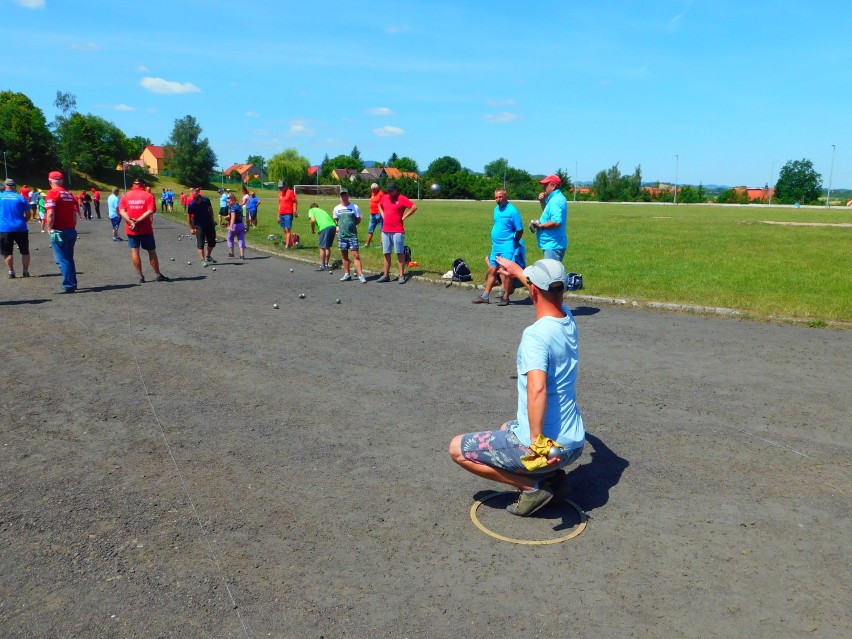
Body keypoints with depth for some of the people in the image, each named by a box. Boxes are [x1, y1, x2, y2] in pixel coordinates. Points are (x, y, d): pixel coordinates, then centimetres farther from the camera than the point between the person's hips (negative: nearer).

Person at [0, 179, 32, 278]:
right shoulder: (21, 197, 0)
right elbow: (28, 214, 2)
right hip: (20, 228, 0)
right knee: (25, 251, 12)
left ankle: (11, 272, 6)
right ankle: (26, 271, 14)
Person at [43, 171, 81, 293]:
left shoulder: (52, 193, -9)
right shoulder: (69, 194, 10)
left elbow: (50, 214, -17)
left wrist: (49, 229, -8)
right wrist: (72, 227, 16)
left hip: (59, 231, -6)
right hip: (71, 230, 6)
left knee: (62, 260, -2)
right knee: (69, 258, 16)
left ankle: (69, 285, -5)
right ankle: (72, 283, 20)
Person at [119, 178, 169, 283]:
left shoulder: (125, 196, 5)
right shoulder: (148, 195, -1)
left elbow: (121, 211, -7)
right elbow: (150, 211, -14)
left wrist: (130, 221, -16)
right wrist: (137, 221, -17)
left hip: (131, 230, 2)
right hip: (146, 229, -1)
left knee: (134, 251, 6)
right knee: (152, 252, 8)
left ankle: (140, 276, 5)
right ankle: (158, 275, 15)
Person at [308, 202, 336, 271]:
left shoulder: (311, 210, 16)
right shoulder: (322, 210, 34)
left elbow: (313, 220, -2)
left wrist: (312, 230, 11)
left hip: (325, 227, -6)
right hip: (333, 226, 6)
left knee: (322, 247, 4)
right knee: (328, 247, 17)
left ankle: (322, 266, 9)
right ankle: (326, 265, 24)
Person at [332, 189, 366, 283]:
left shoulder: (355, 207, 0)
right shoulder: (336, 209, 7)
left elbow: (358, 219, 7)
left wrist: (353, 225, -4)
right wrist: (338, 227, 7)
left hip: (353, 234, -3)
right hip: (341, 235, 3)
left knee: (356, 255, -8)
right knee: (344, 256, 10)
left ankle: (361, 275, -8)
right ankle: (347, 274, 19)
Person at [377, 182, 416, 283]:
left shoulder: (402, 198, -7)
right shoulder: (385, 197, 12)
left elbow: (414, 207, -15)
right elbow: (379, 206, 32)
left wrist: (403, 217, -11)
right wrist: (383, 215, 15)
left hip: (398, 231, -6)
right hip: (385, 231, 6)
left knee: (400, 253, -2)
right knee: (386, 253, 9)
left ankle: (401, 276, 0)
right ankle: (386, 275, 15)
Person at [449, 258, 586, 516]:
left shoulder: (535, 335, -24)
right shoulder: (568, 320, 1)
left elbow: (537, 388, -40)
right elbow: (551, 291, 24)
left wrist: (537, 442, -34)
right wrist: (519, 272, 38)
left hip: (544, 445, -8)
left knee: (457, 448, 5)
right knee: (508, 428, 37)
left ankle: (531, 485, -2)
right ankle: (553, 476, 15)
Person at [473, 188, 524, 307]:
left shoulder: (512, 211, -13)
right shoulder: (496, 209, 11)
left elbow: (520, 230, -10)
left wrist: (513, 243, 2)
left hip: (506, 247, -8)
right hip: (495, 246, 8)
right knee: (492, 271, 11)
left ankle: (505, 298, 5)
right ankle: (485, 296, 17)